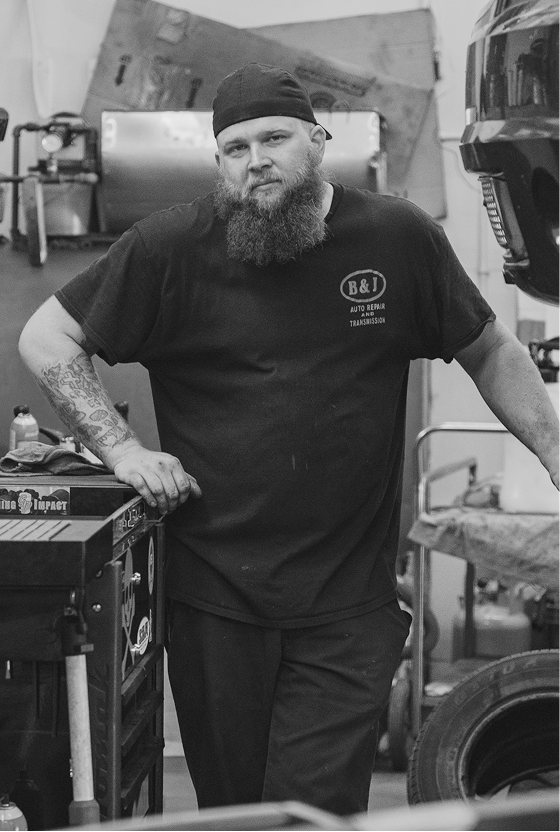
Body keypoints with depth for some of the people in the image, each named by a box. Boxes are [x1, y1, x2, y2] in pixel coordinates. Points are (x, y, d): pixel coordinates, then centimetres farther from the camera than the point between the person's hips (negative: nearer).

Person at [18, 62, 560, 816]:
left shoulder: (399, 237, 0)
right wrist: (121, 449, -6)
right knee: (229, 804, 15)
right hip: (214, 601, 1)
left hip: (349, 611, 0)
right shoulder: (172, 247, -4)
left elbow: (492, 353, 12)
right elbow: (46, 339, 3)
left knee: (320, 809, -3)